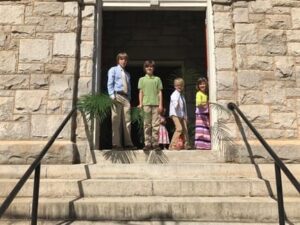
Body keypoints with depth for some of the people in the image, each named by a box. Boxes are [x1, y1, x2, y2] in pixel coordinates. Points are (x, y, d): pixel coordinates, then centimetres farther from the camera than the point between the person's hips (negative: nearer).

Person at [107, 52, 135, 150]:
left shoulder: (127, 73, 25)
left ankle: (128, 143, 2)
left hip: (126, 97, 5)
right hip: (117, 96, -5)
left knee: (127, 121, 0)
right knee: (116, 121, -7)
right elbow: (110, 83, 1)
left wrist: (129, 98, 12)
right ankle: (116, 144, -6)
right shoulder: (113, 70, 11)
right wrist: (112, 95, -12)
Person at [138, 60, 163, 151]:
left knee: (156, 124, -3)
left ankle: (155, 143, 1)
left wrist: (160, 104, 2)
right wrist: (140, 103, -1)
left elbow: (160, 92, 10)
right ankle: (147, 144, 4)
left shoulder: (157, 79, 13)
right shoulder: (142, 79, 13)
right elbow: (141, 92, 10)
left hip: (155, 104, 0)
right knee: (147, 124, 1)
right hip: (146, 104, 0)